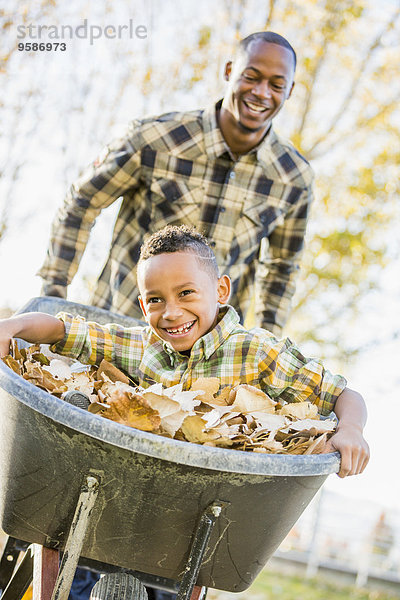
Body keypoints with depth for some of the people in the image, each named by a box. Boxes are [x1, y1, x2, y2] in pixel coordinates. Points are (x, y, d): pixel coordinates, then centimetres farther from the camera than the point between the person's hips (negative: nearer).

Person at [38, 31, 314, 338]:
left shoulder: (295, 178, -3)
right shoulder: (155, 139, -13)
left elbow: (282, 266, 14)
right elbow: (81, 203, 0)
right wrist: (53, 295, -4)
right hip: (119, 323, -2)